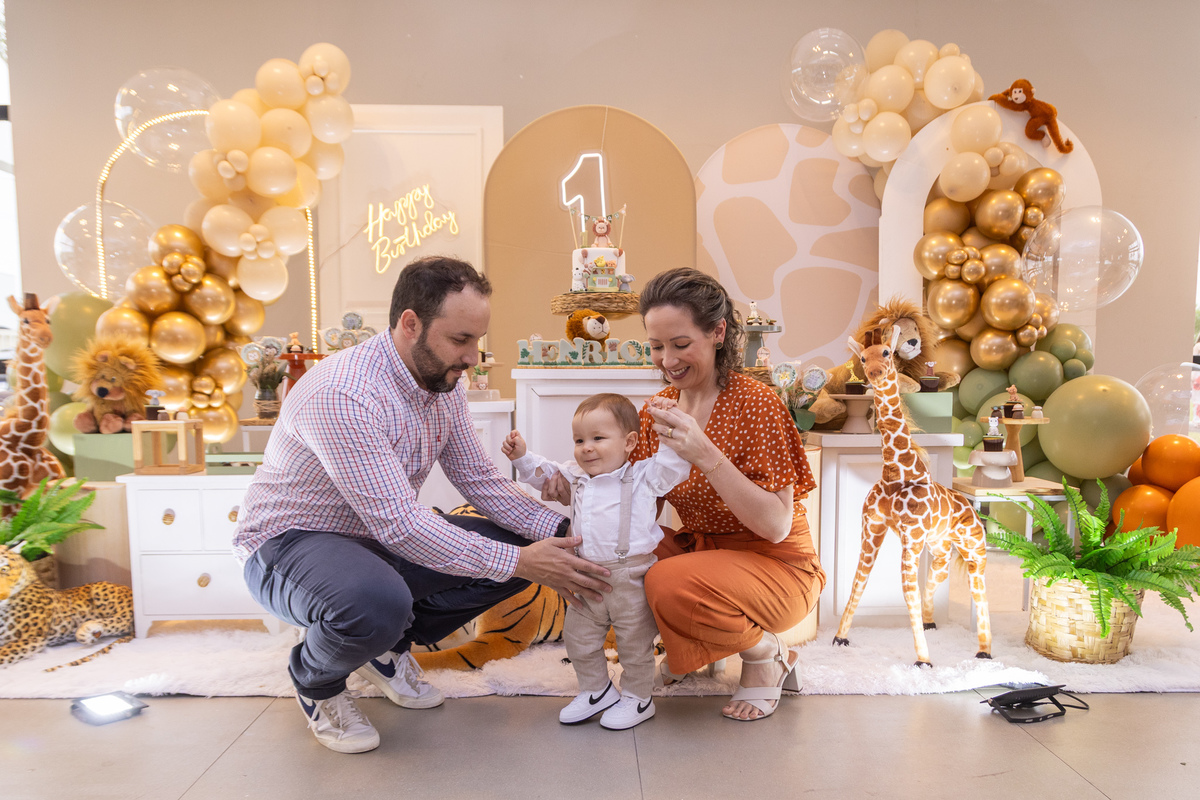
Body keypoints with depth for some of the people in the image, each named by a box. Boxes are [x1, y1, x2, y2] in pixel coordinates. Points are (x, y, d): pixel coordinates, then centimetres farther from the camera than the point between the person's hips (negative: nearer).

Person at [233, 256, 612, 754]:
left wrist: (560, 530, -15)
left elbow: (479, 480, 0)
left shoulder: (444, 385, -3)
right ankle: (314, 680, -1)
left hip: (380, 533, 8)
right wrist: (518, 563, -33)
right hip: (288, 543, -8)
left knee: (517, 543, -6)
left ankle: (387, 648, 13)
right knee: (378, 601, -40)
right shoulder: (342, 396, -31)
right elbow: (399, 524, -34)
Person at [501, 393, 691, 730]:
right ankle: (596, 690, 37)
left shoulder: (644, 476, -7)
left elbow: (676, 460, -13)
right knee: (579, 638, 15)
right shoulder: (575, 475, 8)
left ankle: (637, 697, 31)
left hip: (630, 579, -5)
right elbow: (543, 473, 22)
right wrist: (522, 456, 10)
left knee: (634, 641, 9)